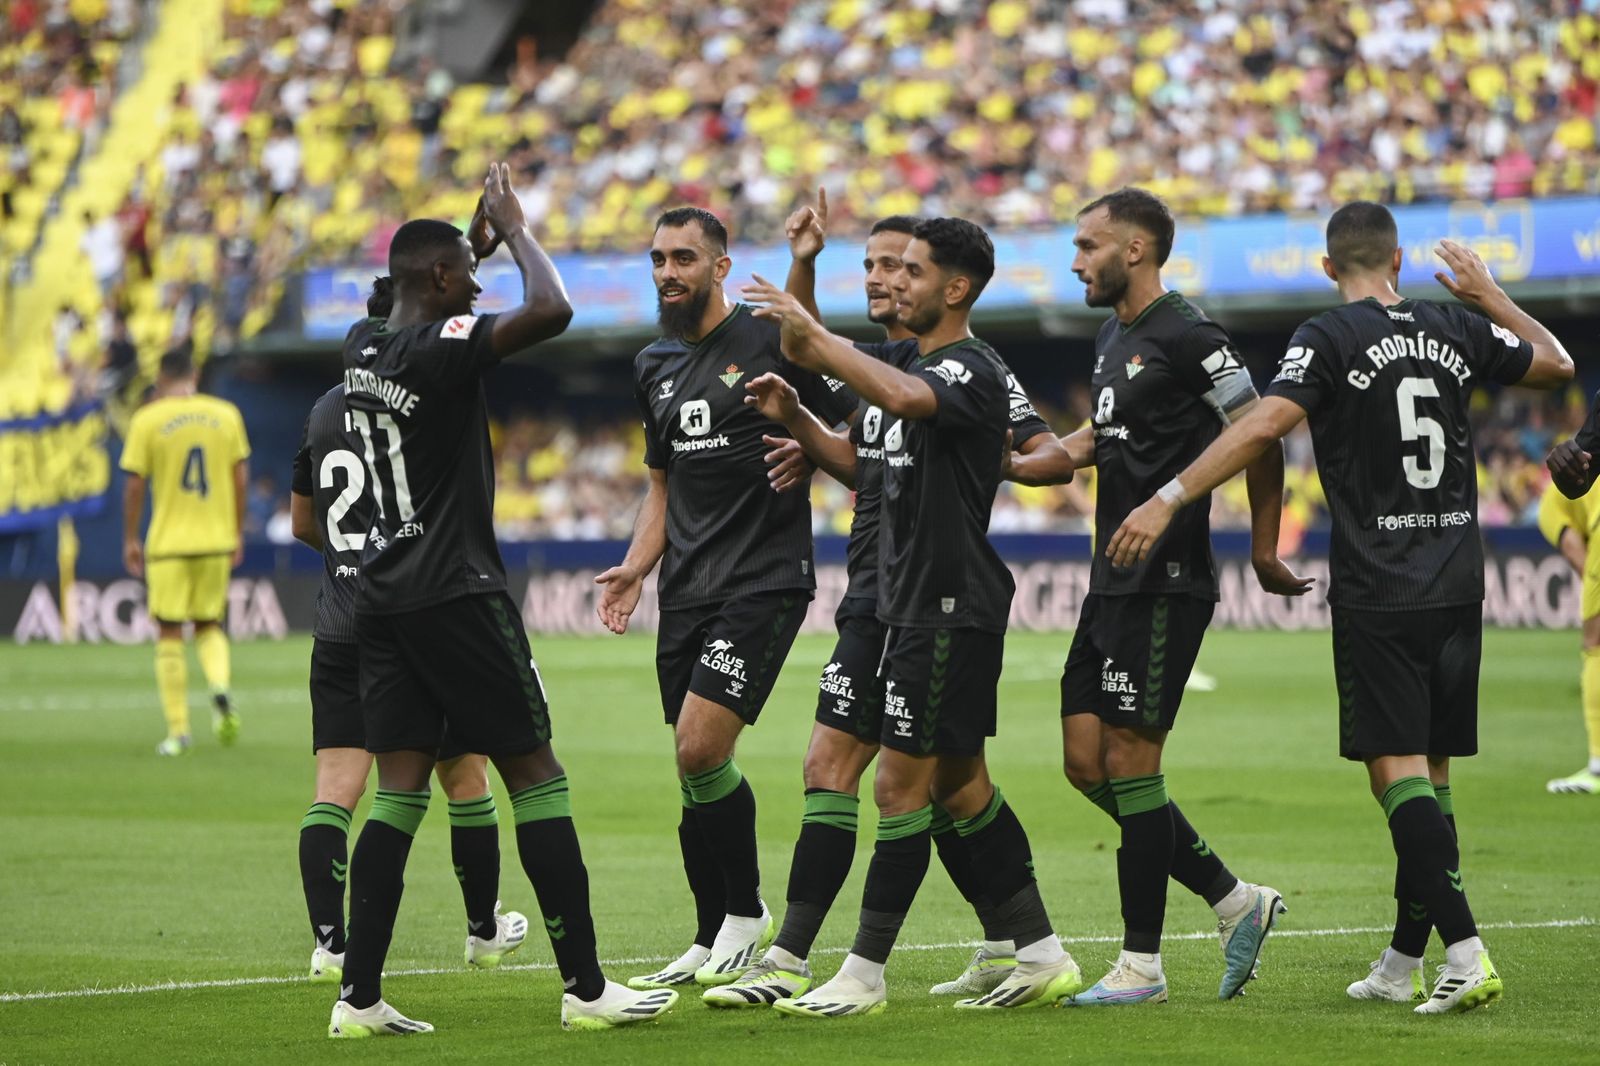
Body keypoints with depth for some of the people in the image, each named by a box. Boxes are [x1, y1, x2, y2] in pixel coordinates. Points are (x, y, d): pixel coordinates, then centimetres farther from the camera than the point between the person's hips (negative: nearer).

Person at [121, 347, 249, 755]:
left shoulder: (147, 420, -4)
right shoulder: (226, 414, 4)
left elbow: (134, 484, -4)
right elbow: (240, 477, 7)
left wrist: (130, 539, 5)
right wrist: (237, 533, 15)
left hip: (168, 543, -3)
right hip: (217, 539, 3)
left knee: (169, 634, 4)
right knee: (209, 626, 17)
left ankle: (178, 729, 1)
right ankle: (221, 688, -12)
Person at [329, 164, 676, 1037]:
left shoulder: (361, 348, 9)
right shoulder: (440, 348, -15)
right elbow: (550, 311, -27)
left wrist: (480, 237, 28)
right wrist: (514, 230, -10)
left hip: (382, 595, 8)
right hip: (456, 595, -8)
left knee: (400, 790, 7)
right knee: (536, 775, -1)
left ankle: (358, 997, 2)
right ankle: (584, 987, 0)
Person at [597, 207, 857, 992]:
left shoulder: (770, 340, -5)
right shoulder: (654, 366, 16)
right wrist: (635, 568, 11)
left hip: (763, 577, -7)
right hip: (687, 589, 7)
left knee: (700, 749, -17)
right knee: (692, 765, 7)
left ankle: (746, 912, 2)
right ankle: (712, 939, 17)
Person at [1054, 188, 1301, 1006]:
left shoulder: (1187, 337, -13)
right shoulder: (1113, 337, 15)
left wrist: (1263, 551, -5)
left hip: (1163, 585, -10)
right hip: (1114, 582, 10)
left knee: (1129, 764, -6)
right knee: (1085, 762, 7)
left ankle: (1141, 965, 2)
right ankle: (1234, 901, 16)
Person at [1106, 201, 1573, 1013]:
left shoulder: (1329, 339, -8)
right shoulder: (1456, 330, 7)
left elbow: (1261, 427, -21)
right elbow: (1556, 364, 22)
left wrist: (1168, 500, -20)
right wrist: (1490, 296, 33)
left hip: (1377, 592, -5)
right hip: (1457, 583, 5)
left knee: (1398, 769, -7)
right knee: (1430, 773, 11)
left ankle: (1465, 953, -21)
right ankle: (1403, 965, 18)